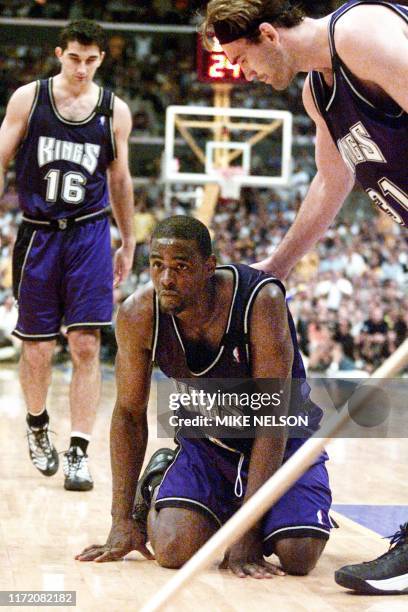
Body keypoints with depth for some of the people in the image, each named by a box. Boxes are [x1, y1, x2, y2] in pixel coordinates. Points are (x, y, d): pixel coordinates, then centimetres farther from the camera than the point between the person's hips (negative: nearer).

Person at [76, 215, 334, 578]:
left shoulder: (261, 301, -30)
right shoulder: (139, 315, -19)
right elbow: (129, 413, -6)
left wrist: (246, 532, -31)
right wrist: (123, 521, -8)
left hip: (284, 440, -2)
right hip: (206, 441, 2)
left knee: (299, 556, -22)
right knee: (174, 547, -23)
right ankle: (160, 486, 13)